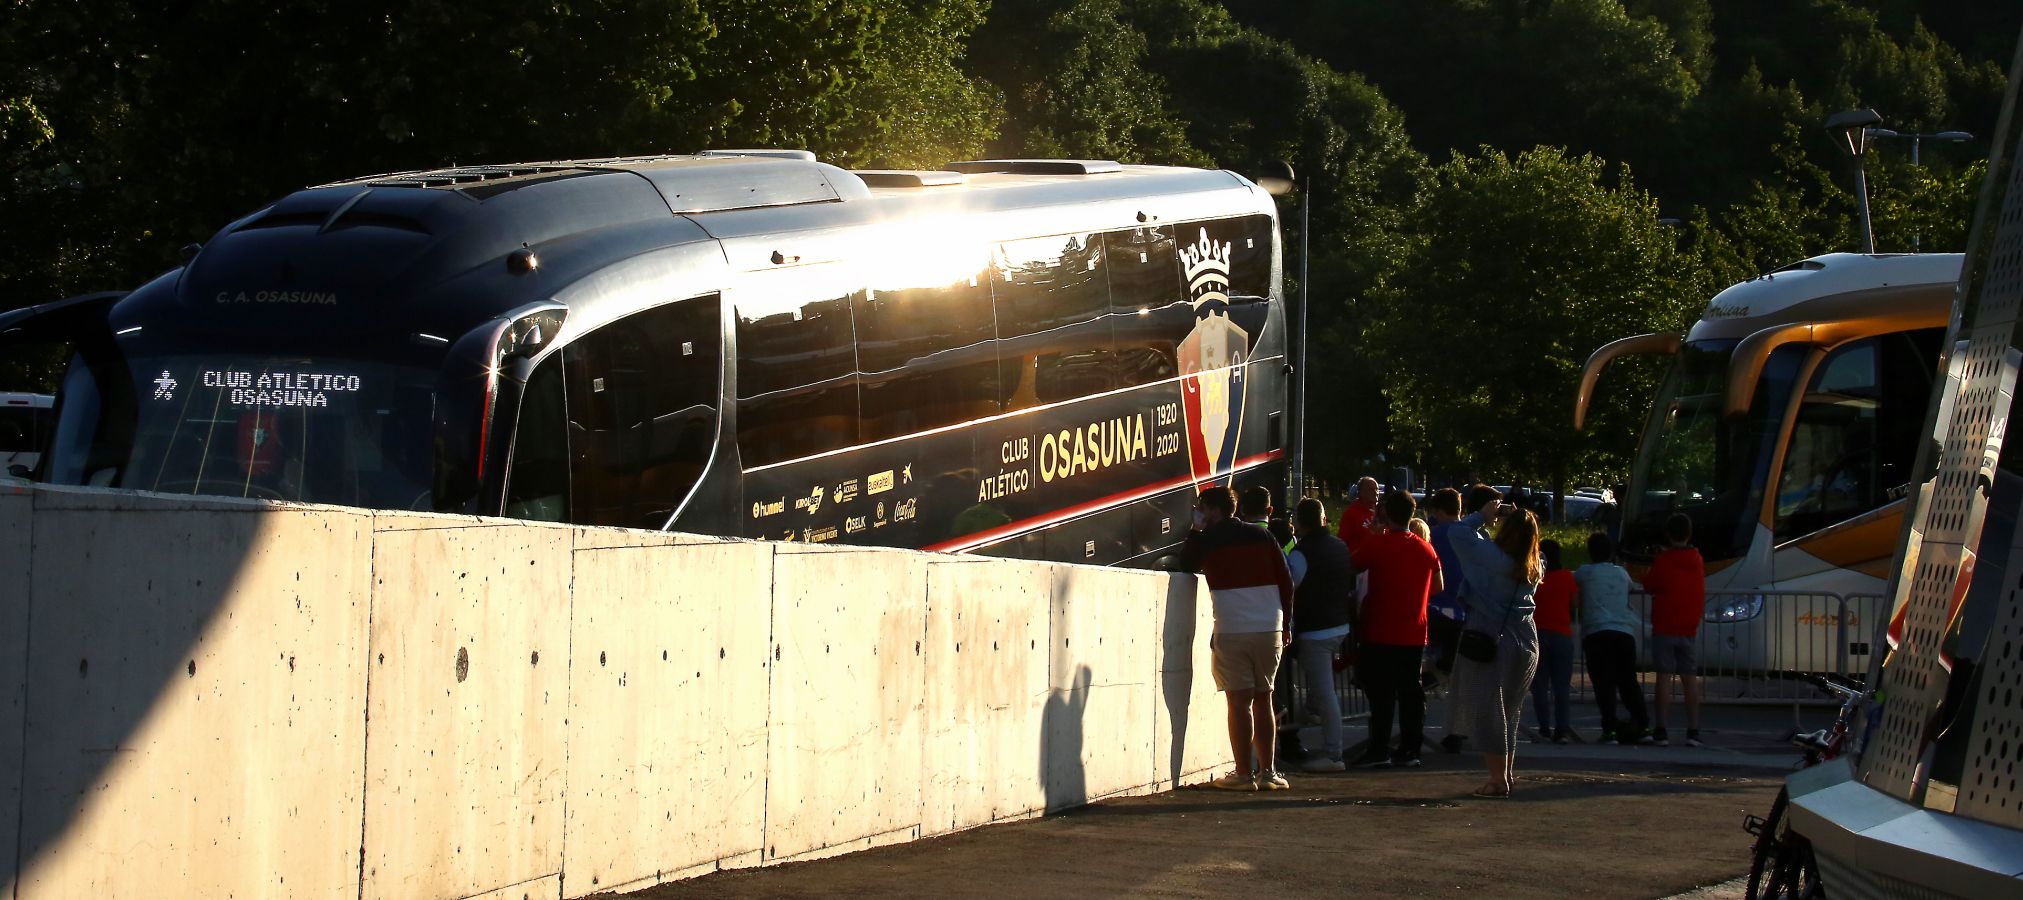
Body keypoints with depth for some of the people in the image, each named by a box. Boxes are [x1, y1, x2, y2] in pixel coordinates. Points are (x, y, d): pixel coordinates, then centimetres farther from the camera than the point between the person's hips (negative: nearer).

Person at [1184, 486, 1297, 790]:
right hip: (1270, 629, 4)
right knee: (1263, 700, 12)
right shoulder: (1261, 536, 11)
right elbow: (1286, 580, 10)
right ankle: (1268, 771, 12)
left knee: (1239, 702, -3)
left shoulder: (1205, 539, 0)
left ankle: (1244, 774, -5)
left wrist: (1195, 529, 19)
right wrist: (1285, 624, 15)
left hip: (1231, 632, -4)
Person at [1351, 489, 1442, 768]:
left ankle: (1379, 749, -4)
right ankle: (1409, 749, 9)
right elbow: (1438, 586, 14)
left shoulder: (1376, 544, -10)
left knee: (1380, 692, -2)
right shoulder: (1425, 548, 5)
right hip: (1414, 633, 5)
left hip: (1380, 632, -5)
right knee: (1410, 690, 9)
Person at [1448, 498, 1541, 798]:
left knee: (1487, 709, -1)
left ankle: (1497, 779, -2)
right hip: (1526, 642, 6)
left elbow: (1459, 534, -13)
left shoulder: (1495, 558, -16)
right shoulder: (1534, 568, 2)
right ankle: (1506, 773, 23)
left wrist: (1483, 515, 0)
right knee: (1510, 711, 17)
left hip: (1492, 640, -6)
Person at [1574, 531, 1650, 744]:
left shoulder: (1585, 573, 5)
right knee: (1628, 681, 10)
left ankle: (1610, 726, -19)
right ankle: (1641, 725, 7)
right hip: (1624, 632, 4)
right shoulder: (1622, 573, 17)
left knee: (1604, 683, -8)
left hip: (1596, 633, -4)